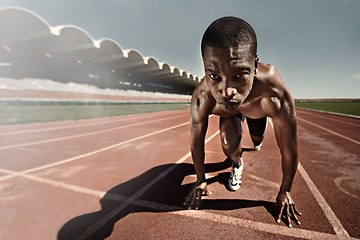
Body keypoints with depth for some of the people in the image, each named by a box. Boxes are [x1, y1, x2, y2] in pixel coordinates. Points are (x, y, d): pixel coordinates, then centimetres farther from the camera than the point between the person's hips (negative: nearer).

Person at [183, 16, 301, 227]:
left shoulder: (276, 99, -49)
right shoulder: (201, 100, -44)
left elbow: (289, 151, -33)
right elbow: (196, 143, -26)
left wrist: (285, 191, -18)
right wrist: (201, 180, -13)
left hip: (257, 111, 1)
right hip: (229, 113, 0)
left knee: (257, 139, 21)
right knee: (229, 141, -24)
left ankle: (256, 143, 62)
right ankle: (237, 164, 13)